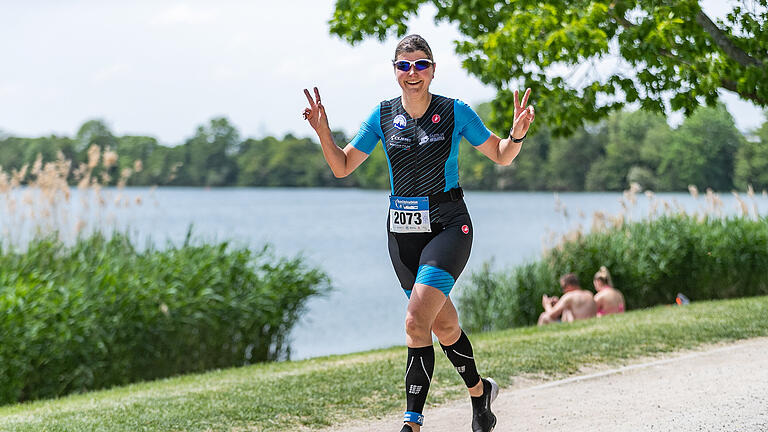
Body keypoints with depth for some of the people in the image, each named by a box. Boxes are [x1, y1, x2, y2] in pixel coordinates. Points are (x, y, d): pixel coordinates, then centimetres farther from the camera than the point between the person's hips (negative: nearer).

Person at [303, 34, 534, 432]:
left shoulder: (455, 112, -3)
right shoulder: (383, 116, 5)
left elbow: (501, 157, 5)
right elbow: (342, 167, 9)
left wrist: (517, 134, -16)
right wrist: (323, 133, -8)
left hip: (447, 225, -4)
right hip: (402, 231, 4)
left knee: (416, 323, -19)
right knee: (443, 325, 11)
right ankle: (479, 391, 35)